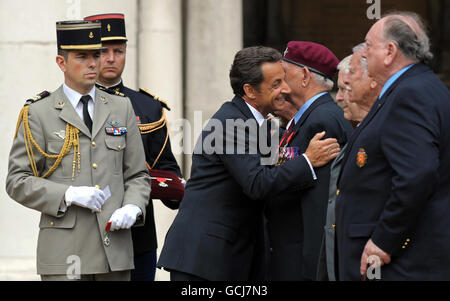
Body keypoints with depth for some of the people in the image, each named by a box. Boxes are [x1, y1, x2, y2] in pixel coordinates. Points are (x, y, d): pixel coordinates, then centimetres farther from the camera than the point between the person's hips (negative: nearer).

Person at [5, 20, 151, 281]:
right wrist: (68, 195, -15)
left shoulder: (121, 109, 13)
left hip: (115, 250, 3)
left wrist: (132, 208, -6)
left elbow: (137, 175, 15)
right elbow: (18, 181, -2)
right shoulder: (38, 114, 2)